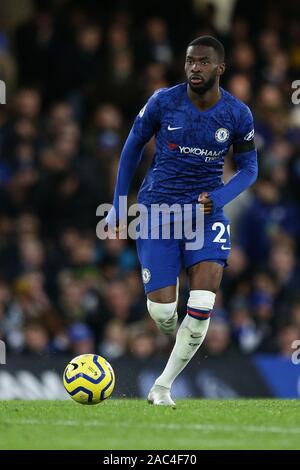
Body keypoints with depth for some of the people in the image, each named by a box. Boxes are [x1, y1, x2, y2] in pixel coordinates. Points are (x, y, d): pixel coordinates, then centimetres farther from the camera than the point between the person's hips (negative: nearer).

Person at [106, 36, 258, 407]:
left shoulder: (238, 115, -5)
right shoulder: (163, 102, -8)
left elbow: (249, 168, 7)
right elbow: (133, 146, 7)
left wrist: (218, 198, -12)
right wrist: (118, 205, 8)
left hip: (205, 213, 1)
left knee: (203, 305, -16)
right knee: (162, 309, -9)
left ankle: (163, 385, 1)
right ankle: (182, 341, 30)